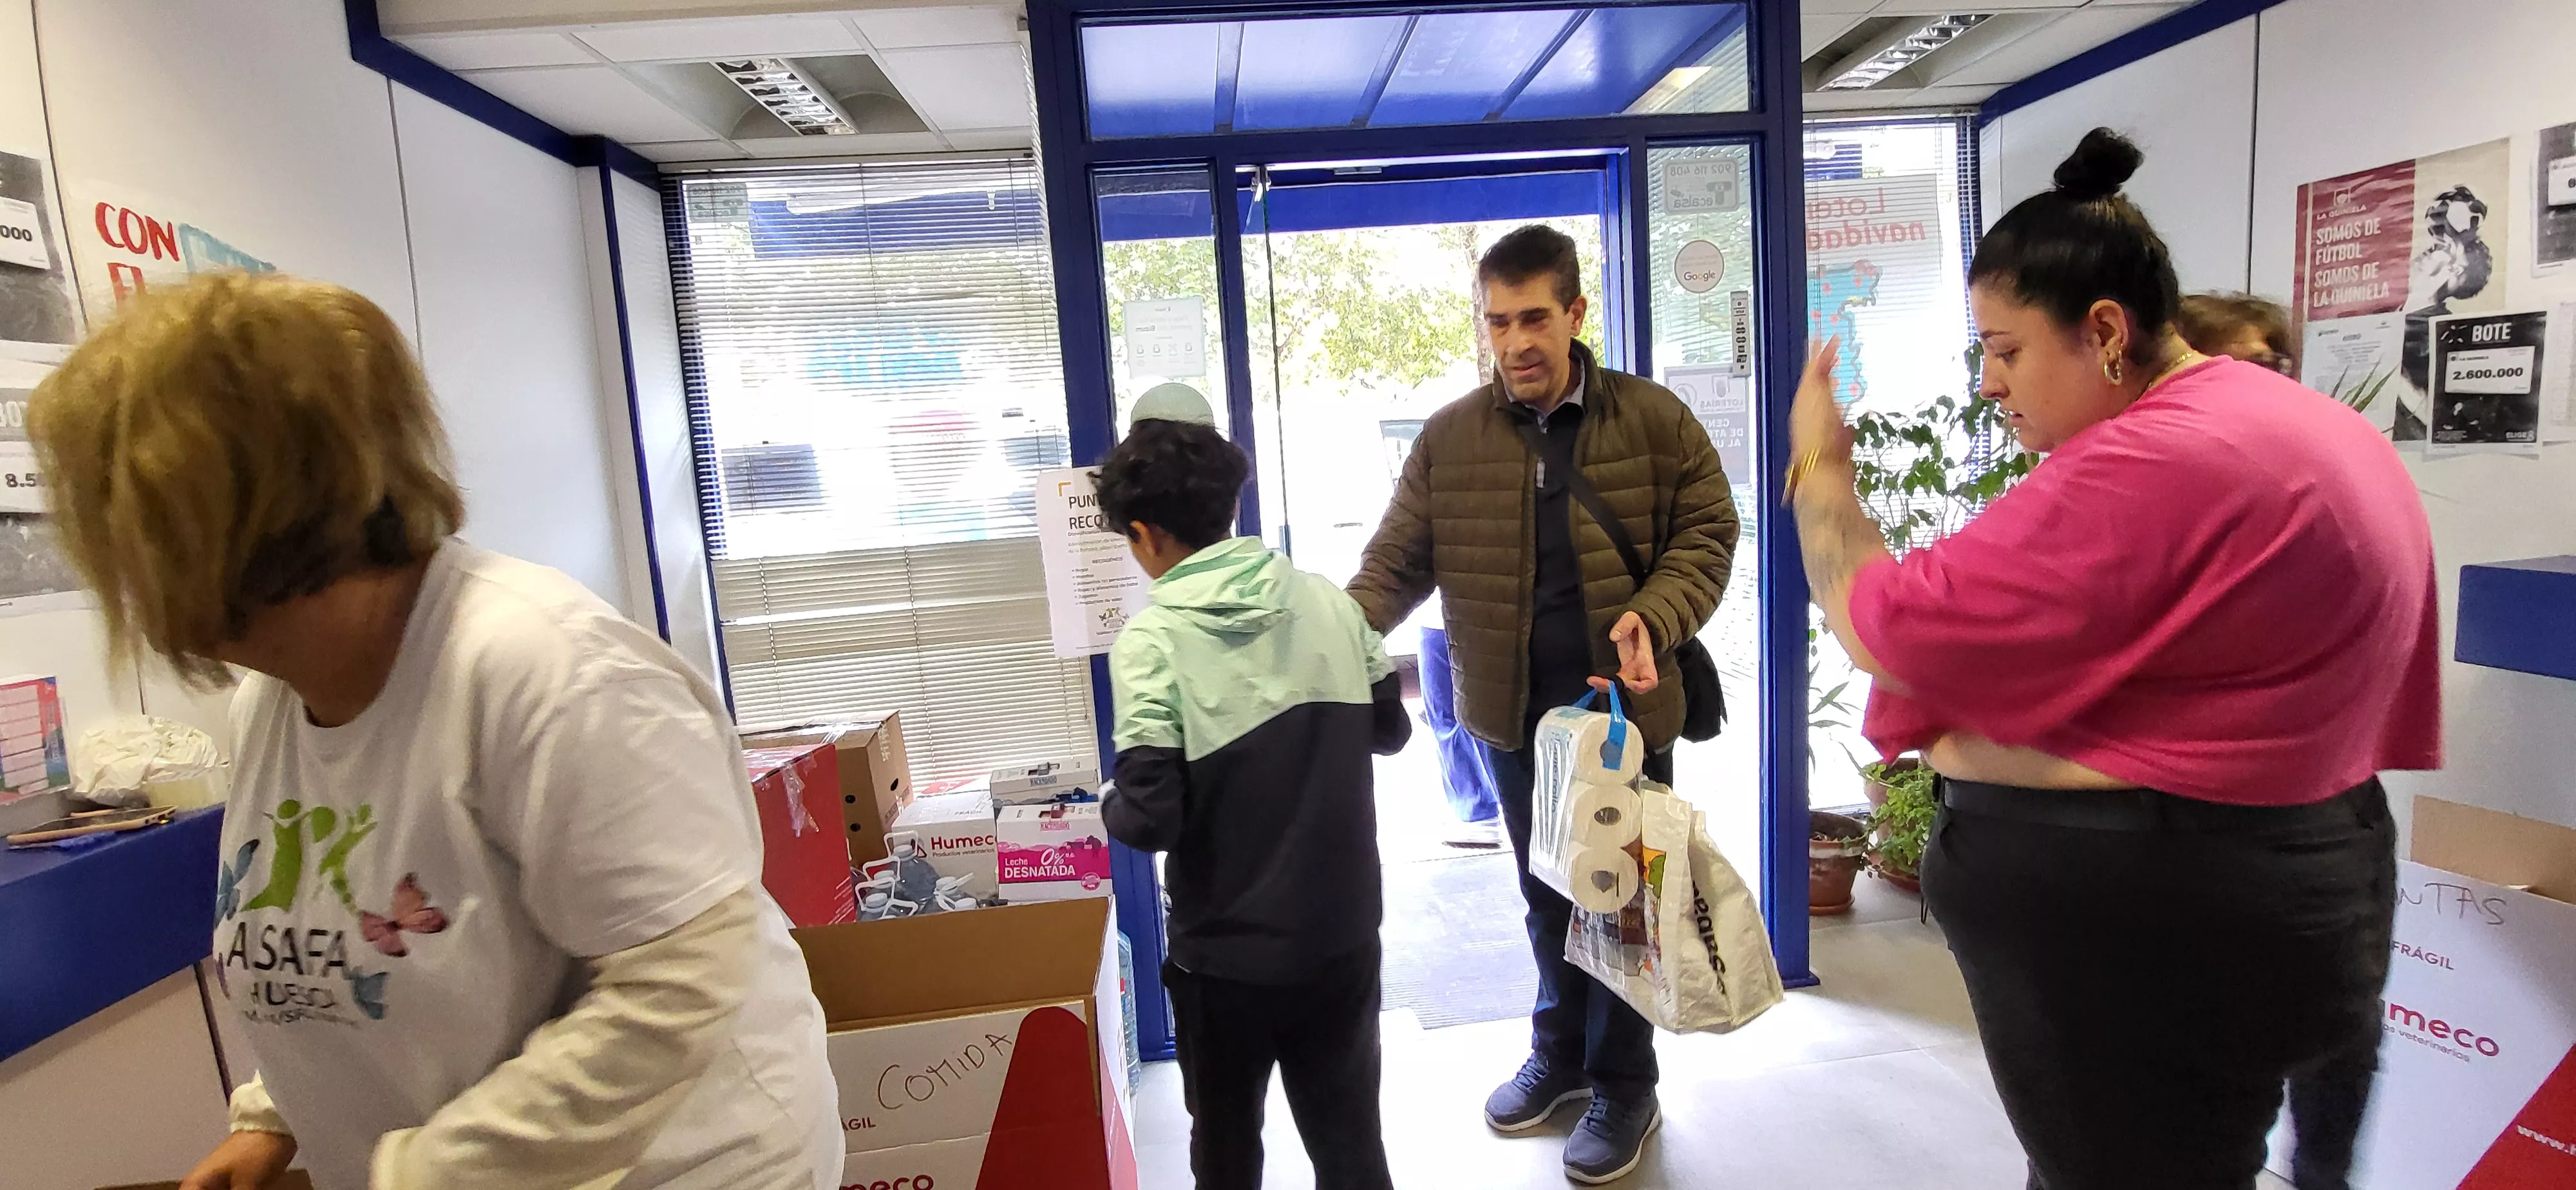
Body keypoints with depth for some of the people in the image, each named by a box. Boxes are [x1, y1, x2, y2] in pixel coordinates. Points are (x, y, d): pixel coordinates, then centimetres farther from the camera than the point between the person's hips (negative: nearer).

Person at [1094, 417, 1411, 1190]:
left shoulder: (1151, 642, -19)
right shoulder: (1327, 601, -4)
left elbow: (1151, 817, -22)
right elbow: (1390, 731, 6)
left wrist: (1110, 808, -1)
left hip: (1228, 950, -3)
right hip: (1343, 931, 4)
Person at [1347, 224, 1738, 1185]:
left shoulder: (1653, 419, -5)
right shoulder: (1449, 437, -1)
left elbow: (1707, 535, -2)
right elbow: (1397, 563, -1)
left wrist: (1653, 618, -21)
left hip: (1627, 708, -2)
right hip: (1511, 714, 2)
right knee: (1546, 895, 20)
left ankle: (1625, 1087, 33)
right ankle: (1562, 1053, 43)